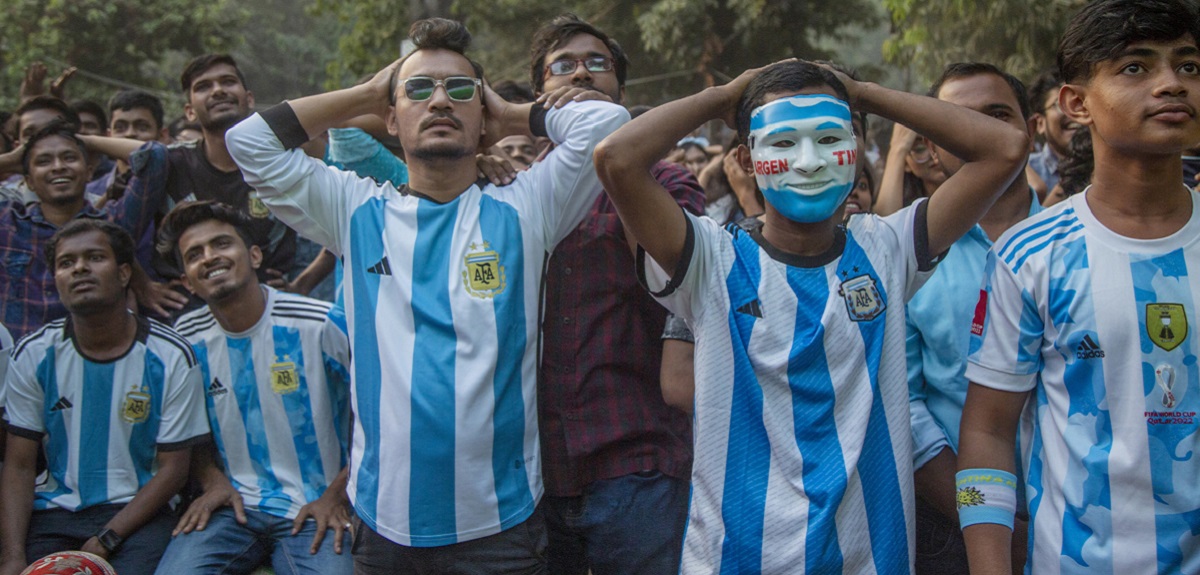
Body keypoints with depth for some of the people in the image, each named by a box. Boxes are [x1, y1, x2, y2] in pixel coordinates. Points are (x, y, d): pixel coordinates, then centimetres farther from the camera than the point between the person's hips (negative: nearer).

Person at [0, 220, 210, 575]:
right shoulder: (34, 355, 1)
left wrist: (105, 542, -14)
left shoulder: (171, 357, -5)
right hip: (54, 510, 2)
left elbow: (172, 468, -3)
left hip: (138, 511, -2)